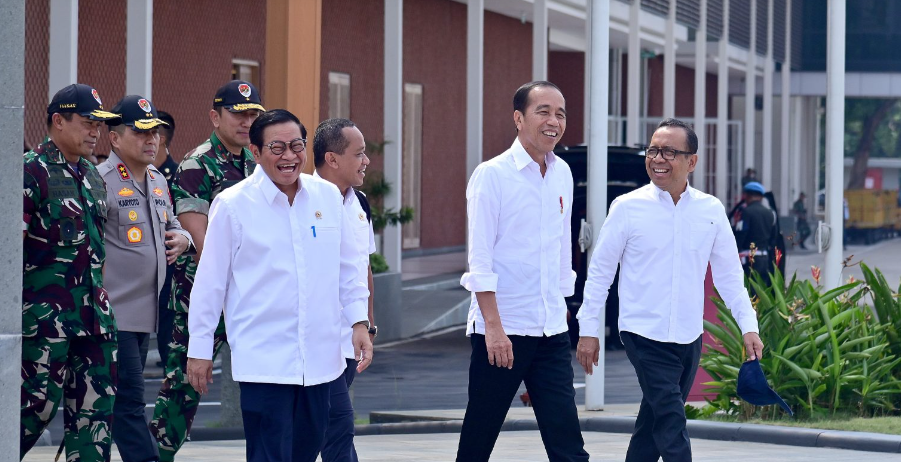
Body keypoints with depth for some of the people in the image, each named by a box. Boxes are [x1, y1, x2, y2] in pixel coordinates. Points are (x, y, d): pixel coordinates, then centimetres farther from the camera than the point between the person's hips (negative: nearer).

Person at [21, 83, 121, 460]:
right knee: (39, 402, -5)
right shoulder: (32, 171, -9)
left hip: (92, 312, 8)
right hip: (45, 313, -8)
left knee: (97, 403, 5)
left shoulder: (91, 175, 16)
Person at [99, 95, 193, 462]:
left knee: (125, 400, 13)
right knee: (129, 398, -10)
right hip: (114, 312, -9)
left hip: (146, 310, 9)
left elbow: (171, 222, 30)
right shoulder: (100, 181, -12)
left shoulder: (159, 181, 14)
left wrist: (181, 237, 7)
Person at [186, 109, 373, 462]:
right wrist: (199, 349, 2)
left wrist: (359, 322, 8)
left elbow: (348, 267, 15)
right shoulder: (232, 205, -5)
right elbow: (210, 280, 0)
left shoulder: (327, 196, 6)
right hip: (264, 362, -5)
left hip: (320, 360, 5)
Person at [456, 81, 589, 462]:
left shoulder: (562, 174, 10)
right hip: (501, 330, -5)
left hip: (551, 331, 5)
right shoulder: (492, 175, -7)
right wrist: (493, 326, -17)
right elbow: (480, 259, -11)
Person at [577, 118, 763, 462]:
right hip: (645, 335, -4)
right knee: (671, 423, -14)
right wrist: (588, 328, 0)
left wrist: (748, 326, 3)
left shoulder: (711, 210, 4)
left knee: (652, 425, 13)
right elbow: (600, 270, 1)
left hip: (689, 338, 4)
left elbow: (729, 274, 10)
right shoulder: (628, 208, -5)